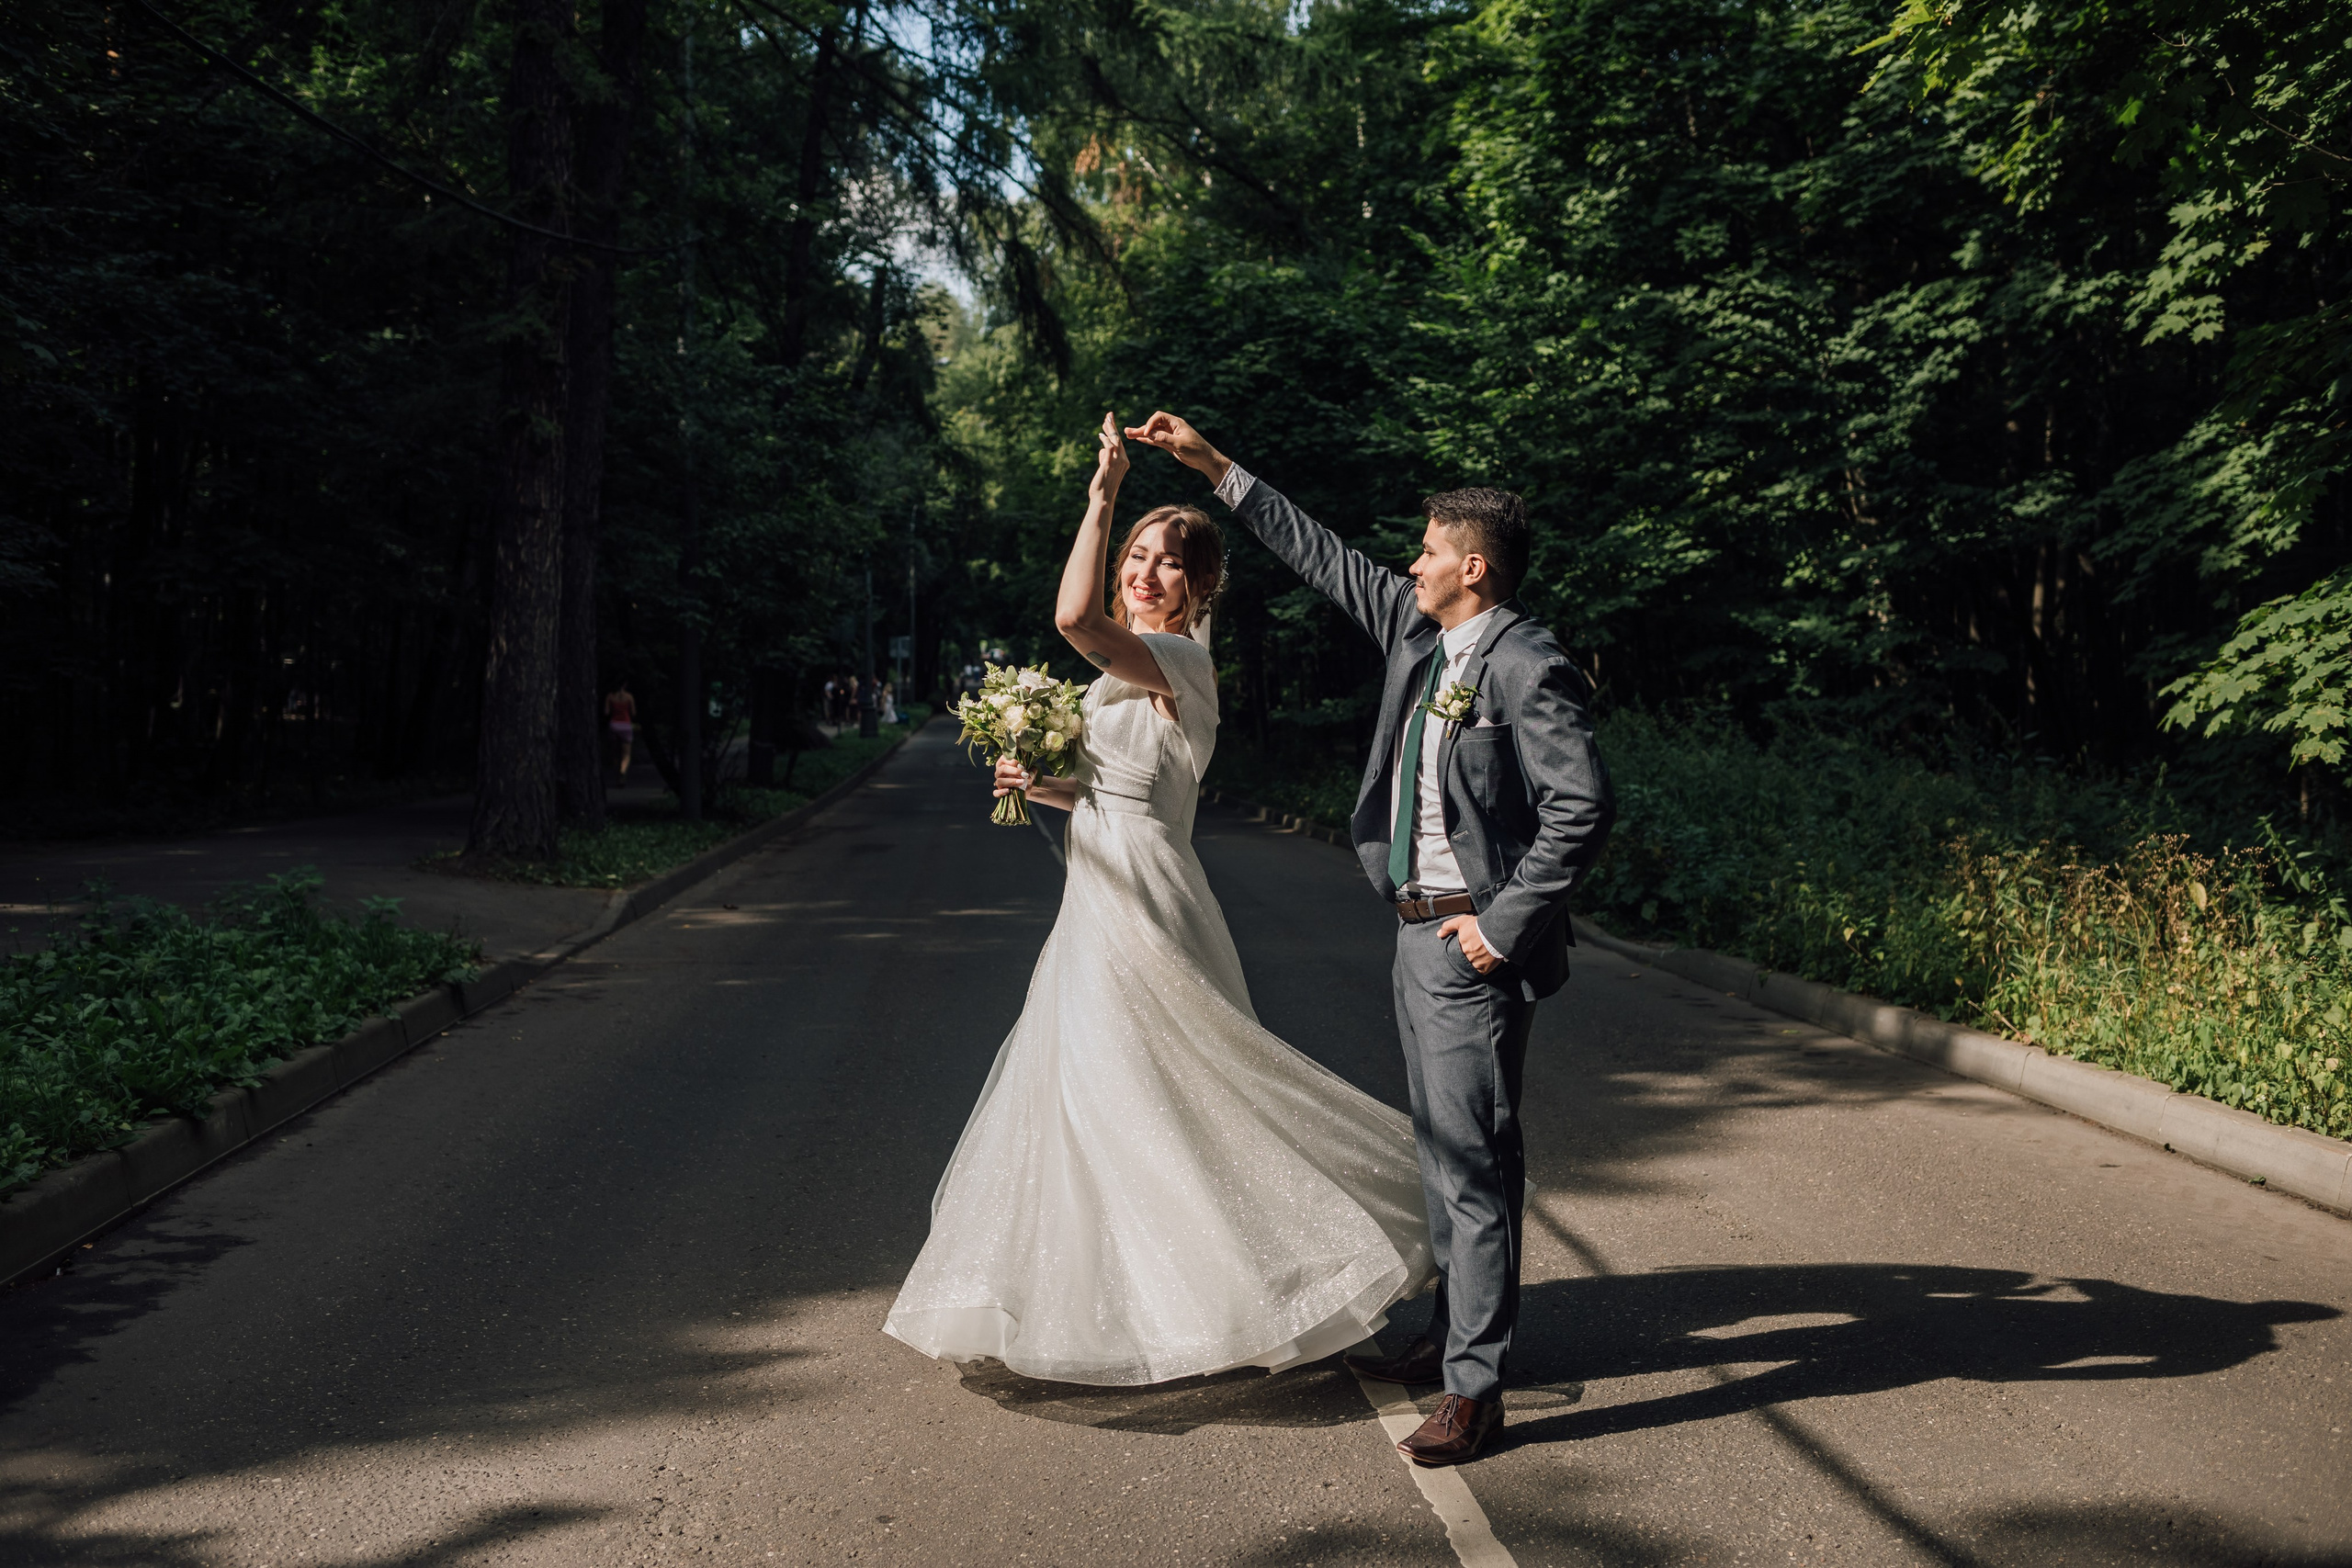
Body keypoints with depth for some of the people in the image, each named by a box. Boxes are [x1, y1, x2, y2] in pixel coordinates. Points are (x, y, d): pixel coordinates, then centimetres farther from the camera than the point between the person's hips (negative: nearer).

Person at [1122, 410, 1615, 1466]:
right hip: (1419, 929, 10)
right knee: (1443, 1150, 19)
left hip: (1470, 942, -10)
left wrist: (1504, 925, -20)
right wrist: (1216, 468, 18)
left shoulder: (1525, 667, -17)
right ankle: (1452, 1336, 33)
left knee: (1475, 1161, -4)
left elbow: (1582, 805, -23)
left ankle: (1475, 1387, 4)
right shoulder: (1418, 631, 10)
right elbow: (1325, 558, 19)